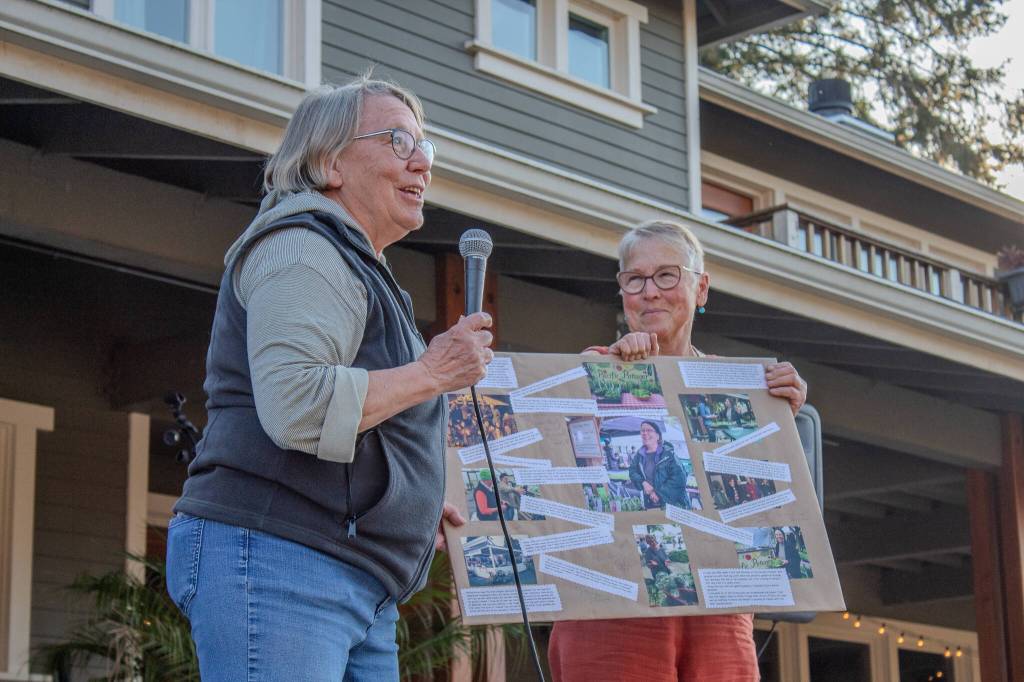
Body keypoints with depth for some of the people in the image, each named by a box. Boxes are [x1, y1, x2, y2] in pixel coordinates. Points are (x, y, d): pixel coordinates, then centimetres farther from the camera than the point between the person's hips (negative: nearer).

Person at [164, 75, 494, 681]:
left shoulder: (355, 267, 28)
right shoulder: (304, 250, -7)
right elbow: (296, 407, -23)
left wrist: (412, 506, 23)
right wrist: (432, 373, -13)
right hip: (276, 562, -10)